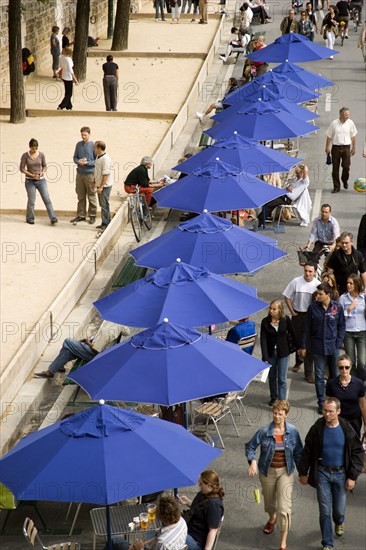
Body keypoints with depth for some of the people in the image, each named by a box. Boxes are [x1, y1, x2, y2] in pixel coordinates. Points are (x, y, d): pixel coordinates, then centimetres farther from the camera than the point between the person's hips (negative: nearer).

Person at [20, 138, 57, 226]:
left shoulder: (41, 155, -1)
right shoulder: (25, 156, -7)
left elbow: (44, 166, 9)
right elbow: (22, 168, -5)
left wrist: (43, 172, -13)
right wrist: (32, 175, -15)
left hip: (41, 180, 2)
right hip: (30, 181, -2)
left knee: (47, 199, -5)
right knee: (31, 201, 1)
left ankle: (53, 219, -6)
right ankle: (29, 219, 20)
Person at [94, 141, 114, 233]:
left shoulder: (106, 159, -19)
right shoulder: (98, 157, 11)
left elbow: (105, 174, -22)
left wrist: (101, 187, -22)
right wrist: (94, 181, 23)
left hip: (105, 186, -10)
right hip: (100, 185, 10)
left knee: (104, 205, -6)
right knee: (102, 204, 14)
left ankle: (106, 224, -1)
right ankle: (104, 223, 21)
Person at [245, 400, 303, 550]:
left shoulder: (293, 431, -10)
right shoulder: (264, 431, -15)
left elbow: (298, 453, 2)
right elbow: (250, 446, -4)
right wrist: (253, 461, -21)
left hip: (285, 471, -1)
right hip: (267, 471, 1)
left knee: (284, 507, -10)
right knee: (269, 501, 23)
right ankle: (272, 519, 59)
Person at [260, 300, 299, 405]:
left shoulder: (286, 320, -12)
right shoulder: (265, 322, -12)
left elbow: (292, 334, 2)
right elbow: (263, 340, -15)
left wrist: (298, 347, 9)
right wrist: (265, 358, -22)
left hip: (283, 353, -1)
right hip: (270, 353, 1)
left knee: (282, 379, -3)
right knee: (272, 377, 17)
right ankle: (274, 398, 37)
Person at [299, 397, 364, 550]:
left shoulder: (347, 430, -10)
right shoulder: (317, 429, -9)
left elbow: (358, 453, -3)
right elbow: (307, 451, 1)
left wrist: (352, 477, -6)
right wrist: (303, 473, 4)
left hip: (340, 474, 0)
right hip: (322, 473, 0)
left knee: (339, 509, 11)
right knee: (325, 511, 1)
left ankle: (339, 522, 48)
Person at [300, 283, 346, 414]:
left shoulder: (337, 308, -5)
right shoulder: (313, 308, -5)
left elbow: (342, 326, 5)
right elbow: (306, 328, 1)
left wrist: (338, 343, -4)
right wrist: (303, 346, 2)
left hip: (333, 347, 0)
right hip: (318, 347, 0)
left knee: (334, 374, 12)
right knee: (319, 376, 4)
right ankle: (321, 403, 12)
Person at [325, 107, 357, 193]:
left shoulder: (350, 123, -2)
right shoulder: (334, 123, -5)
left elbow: (353, 136, 7)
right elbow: (329, 136, 3)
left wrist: (354, 147, 9)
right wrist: (327, 147, 3)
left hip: (346, 147, 0)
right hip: (336, 147, 0)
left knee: (346, 166, 0)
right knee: (335, 168, 2)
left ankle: (345, 181, 30)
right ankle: (336, 187, 11)